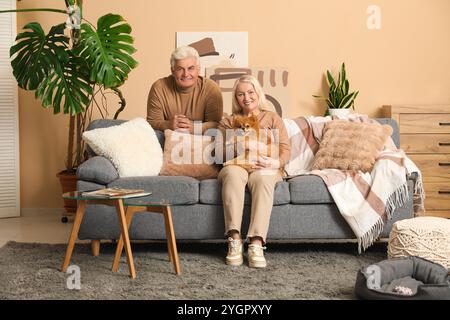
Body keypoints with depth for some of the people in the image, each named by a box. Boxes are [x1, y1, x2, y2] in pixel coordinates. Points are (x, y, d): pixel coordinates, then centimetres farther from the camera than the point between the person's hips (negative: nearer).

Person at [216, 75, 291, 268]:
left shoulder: (272, 118, 22)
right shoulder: (228, 122, 24)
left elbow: (285, 150, 8)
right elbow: (219, 149, 5)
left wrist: (276, 162, -16)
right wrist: (246, 145, -11)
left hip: (264, 168, -1)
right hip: (236, 165, 1)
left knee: (263, 177, -38)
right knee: (233, 173, -37)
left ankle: (256, 243, -48)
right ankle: (234, 240, -43)